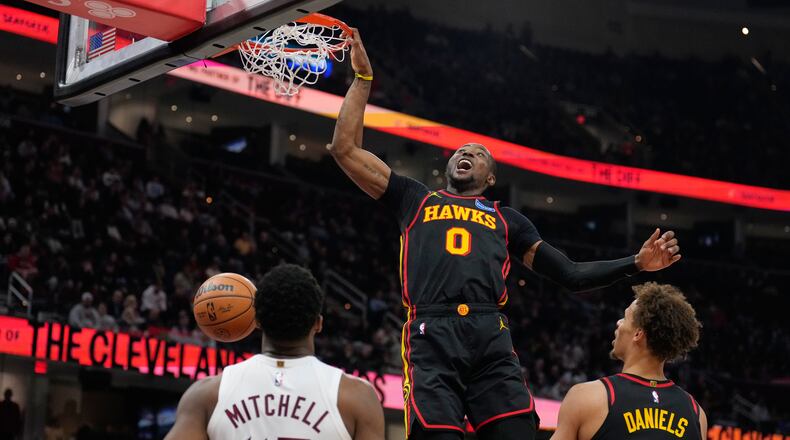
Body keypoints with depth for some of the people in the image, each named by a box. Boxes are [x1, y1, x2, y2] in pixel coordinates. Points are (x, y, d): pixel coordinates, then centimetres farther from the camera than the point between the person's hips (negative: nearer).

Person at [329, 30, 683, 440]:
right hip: (431, 338, -2)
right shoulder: (415, 200, 28)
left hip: (491, 339, 2)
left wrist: (637, 263, 17)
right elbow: (346, 149, 24)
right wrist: (363, 78, 26)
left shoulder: (507, 220, 32)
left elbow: (570, 274, 29)